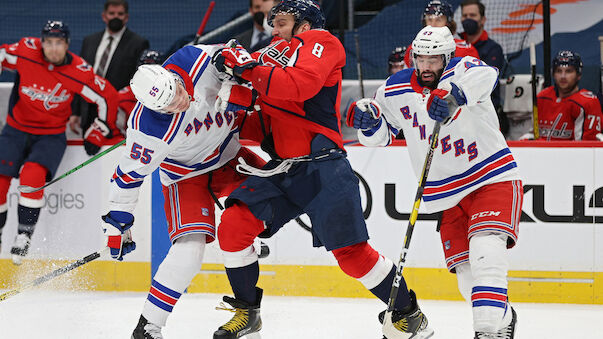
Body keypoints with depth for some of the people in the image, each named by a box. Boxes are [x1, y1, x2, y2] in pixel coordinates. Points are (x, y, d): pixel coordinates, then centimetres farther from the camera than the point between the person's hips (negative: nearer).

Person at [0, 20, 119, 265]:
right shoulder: (25, 53, -16)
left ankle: (25, 235, -18)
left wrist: (96, 136, 0)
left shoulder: (78, 71, -17)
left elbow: (107, 97, -6)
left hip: (51, 135, -2)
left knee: (32, 174, -27)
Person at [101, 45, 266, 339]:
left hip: (229, 153, 6)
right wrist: (116, 223, -14)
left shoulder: (200, 60, -29)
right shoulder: (147, 131, -35)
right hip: (186, 176, -5)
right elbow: (129, 173, -20)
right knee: (189, 251, -20)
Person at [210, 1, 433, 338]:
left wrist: (248, 68, -17)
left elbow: (298, 86, -21)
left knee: (351, 252, -10)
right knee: (233, 226, -9)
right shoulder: (275, 54, 23)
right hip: (282, 169, 7)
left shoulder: (322, 42, -2)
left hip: (323, 170, -7)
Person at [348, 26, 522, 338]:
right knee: (467, 276, 0)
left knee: (486, 248, -27)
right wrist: (368, 121, -9)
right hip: (446, 196, 5)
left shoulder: (459, 70, -12)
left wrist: (454, 93, -58)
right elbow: (380, 137, 15)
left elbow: (485, 75, -38)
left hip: (492, 178, -5)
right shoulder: (395, 90, 2)